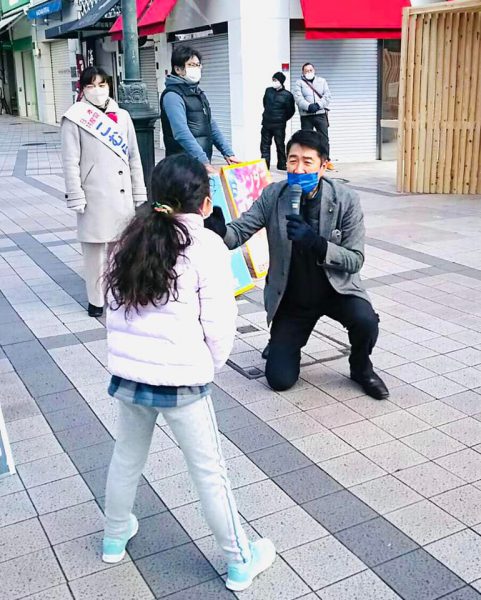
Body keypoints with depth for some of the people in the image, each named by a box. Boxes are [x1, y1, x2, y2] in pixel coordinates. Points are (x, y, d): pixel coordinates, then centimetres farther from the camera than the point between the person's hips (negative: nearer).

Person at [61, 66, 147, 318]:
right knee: (95, 247, 2)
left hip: (122, 194, 4)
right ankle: (96, 300, 14)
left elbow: (134, 157, 13)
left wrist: (139, 193, 11)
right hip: (95, 195, -4)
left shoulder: (122, 116, 11)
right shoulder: (75, 118, -1)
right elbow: (71, 162, -4)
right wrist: (76, 198, -10)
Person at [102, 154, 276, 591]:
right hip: (180, 380, -5)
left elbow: (115, 308, 9)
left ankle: (116, 537, 46)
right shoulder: (206, 246, -11)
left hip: (127, 372, 6)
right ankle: (241, 563, 24)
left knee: (127, 457, 26)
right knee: (209, 473, 8)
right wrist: (211, 364, 6)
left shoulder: (132, 240, 6)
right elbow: (219, 322, -11)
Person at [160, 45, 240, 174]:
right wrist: (204, 162, -29)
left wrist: (228, 153, 9)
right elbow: (182, 134, -23)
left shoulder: (198, 93, 17)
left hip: (204, 164, 8)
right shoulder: (172, 95, -11)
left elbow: (211, 126, 20)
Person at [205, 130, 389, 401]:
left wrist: (315, 243, -34)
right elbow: (239, 232, -17)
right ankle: (282, 340, 32)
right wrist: (218, 229, -42)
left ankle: (361, 368, 3)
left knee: (366, 322, -32)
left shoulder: (346, 200, -16)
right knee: (280, 379, -5)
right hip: (291, 297, 1)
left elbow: (355, 260, -17)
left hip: (336, 287, -1)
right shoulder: (273, 195, -11)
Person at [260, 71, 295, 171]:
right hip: (266, 123, 4)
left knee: (280, 144, 4)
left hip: (279, 125, -4)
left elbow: (291, 110, -2)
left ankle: (282, 164, 16)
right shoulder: (268, 91, 4)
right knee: (265, 144, 5)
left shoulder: (287, 95, -8)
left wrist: (282, 119, 5)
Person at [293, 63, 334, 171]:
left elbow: (327, 96, 3)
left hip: (321, 114, 2)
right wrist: (308, 106, -23)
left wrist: (318, 105, -13)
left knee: (324, 138, 1)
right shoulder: (299, 83, 6)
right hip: (306, 115, -1)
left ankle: (327, 160, 7)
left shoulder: (322, 81, 13)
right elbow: (298, 98, -8)